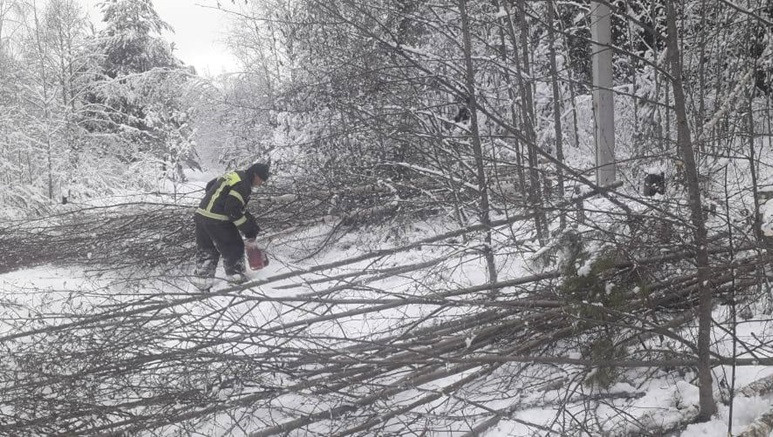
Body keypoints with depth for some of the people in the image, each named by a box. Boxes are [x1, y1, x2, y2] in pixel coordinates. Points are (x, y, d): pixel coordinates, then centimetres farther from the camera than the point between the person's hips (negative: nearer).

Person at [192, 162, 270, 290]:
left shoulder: (233, 175, 16)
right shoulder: (243, 185, -13)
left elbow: (210, 186, 23)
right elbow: (232, 210, -20)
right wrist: (248, 228, -13)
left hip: (201, 214, 9)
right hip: (218, 221, -9)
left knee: (206, 251, 18)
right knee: (234, 248, 8)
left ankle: (201, 278, 20)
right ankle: (235, 275, 19)